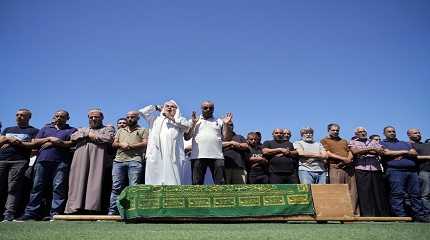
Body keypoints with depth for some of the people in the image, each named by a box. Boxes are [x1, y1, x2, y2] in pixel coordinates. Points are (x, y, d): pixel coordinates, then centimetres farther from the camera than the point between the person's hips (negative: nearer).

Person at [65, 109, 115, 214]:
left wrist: (94, 136, 4)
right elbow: (73, 137, 12)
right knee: (78, 183, -6)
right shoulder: (82, 129, 32)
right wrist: (88, 134, 1)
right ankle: (75, 208, -9)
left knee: (95, 182, -13)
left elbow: (109, 138, -2)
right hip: (81, 160, 4)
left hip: (97, 159, -4)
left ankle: (91, 208, -17)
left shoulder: (108, 128, 19)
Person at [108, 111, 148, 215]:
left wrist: (130, 146, -8)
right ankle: (112, 212, -2)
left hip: (135, 161, -4)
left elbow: (145, 143, 0)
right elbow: (114, 144, 20)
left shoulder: (143, 130, 14)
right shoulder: (120, 131, 28)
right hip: (119, 160, 4)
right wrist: (121, 144, -2)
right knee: (116, 187, -3)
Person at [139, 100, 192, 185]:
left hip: (172, 156, -1)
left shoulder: (179, 120, 19)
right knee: (154, 180, -5)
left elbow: (188, 125, -1)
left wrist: (172, 118, -4)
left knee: (172, 181, -8)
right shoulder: (155, 118, 25)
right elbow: (142, 111, 18)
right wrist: (156, 108, 27)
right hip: (155, 155, 2)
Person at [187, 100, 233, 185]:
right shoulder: (194, 121, 16)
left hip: (217, 156, 1)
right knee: (197, 183, 1)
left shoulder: (219, 121, 18)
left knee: (220, 183, -3)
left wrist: (226, 124, -1)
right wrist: (193, 123, -4)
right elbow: (187, 137, 6)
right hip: (198, 156, 0)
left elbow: (226, 138, 12)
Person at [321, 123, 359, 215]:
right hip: (335, 168, -5)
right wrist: (343, 158, -12)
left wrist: (349, 159, -5)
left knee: (352, 192, 1)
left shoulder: (344, 141, 26)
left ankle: (354, 212, 4)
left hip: (349, 168, 5)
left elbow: (350, 152, 19)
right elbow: (328, 153, -4)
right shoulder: (325, 141, 9)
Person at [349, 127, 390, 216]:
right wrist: (370, 149, -3)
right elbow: (355, 151, -7)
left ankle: (383, 214, 8)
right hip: (361, 169, -3)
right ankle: (367, 214, -4)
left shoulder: (374, 142, 23)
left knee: (379, 191, 2)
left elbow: (381, 151, 6)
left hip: (376, 169, 3)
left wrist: (364, 151, -5)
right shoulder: (353, 142, 14)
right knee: (364, 192, -7)